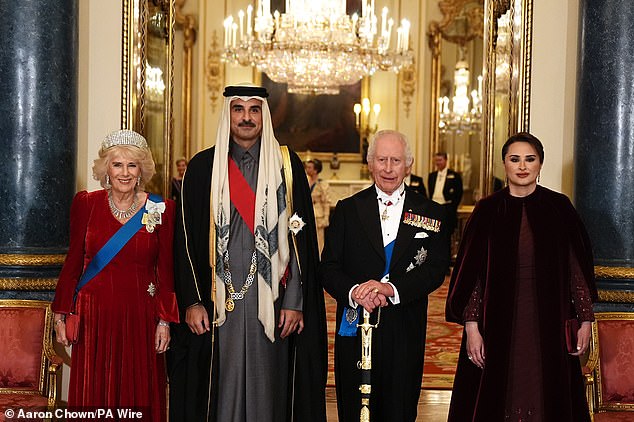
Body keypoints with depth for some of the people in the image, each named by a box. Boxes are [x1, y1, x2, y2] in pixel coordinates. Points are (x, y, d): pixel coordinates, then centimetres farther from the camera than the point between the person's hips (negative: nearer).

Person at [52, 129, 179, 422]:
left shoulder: (161, 209, 0)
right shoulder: (86, 204, 1)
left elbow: (166, 270, 1)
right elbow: (73, 262, 6)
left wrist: (165, 321, -4)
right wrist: (61, 315, 4)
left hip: (140, 317, 0)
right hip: (94, 317, 1)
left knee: (138, 396, 6)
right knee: (93, 394, 7)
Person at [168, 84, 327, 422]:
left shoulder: (288, 166, 4)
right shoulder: (202, 167, 5)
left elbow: (300, 237, 1)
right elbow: (186, 238, 3)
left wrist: (295, 302, -5)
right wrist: (191, 302, -3)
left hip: (271, 301, 0)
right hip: (218, 302, 0)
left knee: (268, 389, 4)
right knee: (221, 390, 4)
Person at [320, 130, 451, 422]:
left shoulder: (431, 214, 6)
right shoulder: (347, 210, 7)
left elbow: (436, 269, -4)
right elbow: (328, 268, 1)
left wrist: (391, 288, -20)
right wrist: (354, 291, -19)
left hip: (405, 332, 0)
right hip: (354, 329, 0)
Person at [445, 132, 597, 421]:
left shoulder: (559, 207, 2)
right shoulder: (488, 210, 0)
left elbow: (577, 267, 4)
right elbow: (471, 271, -2)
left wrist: (585, 320, 0)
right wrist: (471, 326, -8)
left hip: (549, 322, 1)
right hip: (499, 321, 0)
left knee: (547, 398, 7)